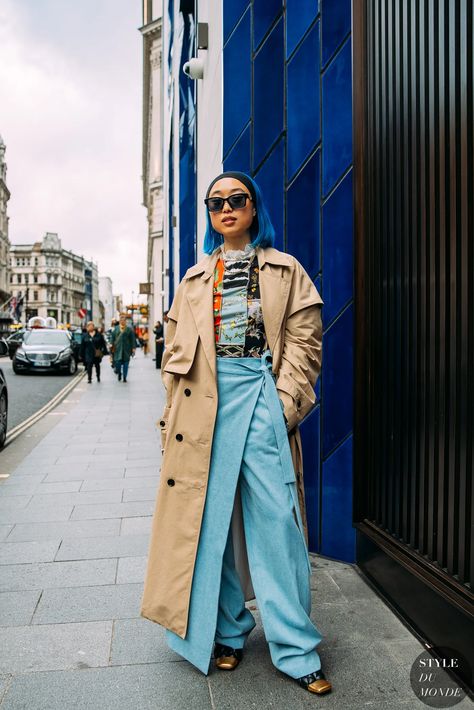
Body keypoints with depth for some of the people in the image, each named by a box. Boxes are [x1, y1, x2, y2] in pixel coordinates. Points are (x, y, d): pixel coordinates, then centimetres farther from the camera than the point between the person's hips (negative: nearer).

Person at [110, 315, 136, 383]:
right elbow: (113, 337, 11)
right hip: (118, 348, 1)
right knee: (117, 361, -5)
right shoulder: (116, 328, 9)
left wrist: (133, 348, -4)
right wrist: (112, 345, -1)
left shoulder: (129, 329, 2)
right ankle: (119, 373, 23)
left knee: (126, 363, 2)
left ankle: (124, 377, 11)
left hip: (126, 349, -1)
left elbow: (132, 339, 1)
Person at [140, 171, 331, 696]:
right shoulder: (194, 278, 18)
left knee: (274, 517, -4)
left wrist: (286, 401, -10)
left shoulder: (285, 270, 11)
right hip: (205, 399, 3)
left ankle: (295, 649, 9)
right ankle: (227, 633, 23)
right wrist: (175, 413, 3)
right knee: (210, 514, 6)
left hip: (262, 394, -2)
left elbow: (304, 340, 2)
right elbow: (175, 350, 13)